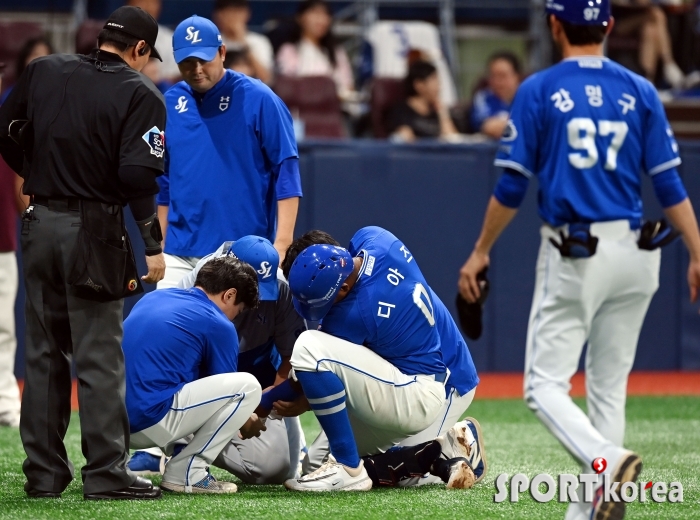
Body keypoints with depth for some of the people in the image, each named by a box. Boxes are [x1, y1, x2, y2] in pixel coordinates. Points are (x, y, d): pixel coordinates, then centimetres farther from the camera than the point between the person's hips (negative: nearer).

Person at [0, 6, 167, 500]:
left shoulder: (44, 71, 7)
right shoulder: (140, 94, -7)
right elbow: (137, 175, -15)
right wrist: (153, 245, -11)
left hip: (40, 224, 5)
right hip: (94, 232, -5)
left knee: (44, 353, 11)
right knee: (99, 356, -2)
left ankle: (44, 473, 13)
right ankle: (106, 473, -4)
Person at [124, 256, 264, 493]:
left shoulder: (151, 298, 19)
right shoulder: (218, 325, -1)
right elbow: (223, 391, 11)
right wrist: (247, 424, 34)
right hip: (150, 419, -8)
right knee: (247, 386, 0)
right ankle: (186, 471, -2)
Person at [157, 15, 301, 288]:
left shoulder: (258, 100, -5)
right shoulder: (171, 104, 9)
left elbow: (286, 173, -7)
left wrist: (282, 243, -14)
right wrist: (160, 245, 15)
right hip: (180, 255, 4)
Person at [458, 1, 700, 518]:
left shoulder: (538, 91, -4)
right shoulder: (639, 91, 5)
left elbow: (512, 186, -4)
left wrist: (481, 252, 7)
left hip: (572, 256, -4)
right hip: (635, 256, 4)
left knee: (546, 384, -2)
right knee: (609, 387, 13)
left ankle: (607, 460, -28)